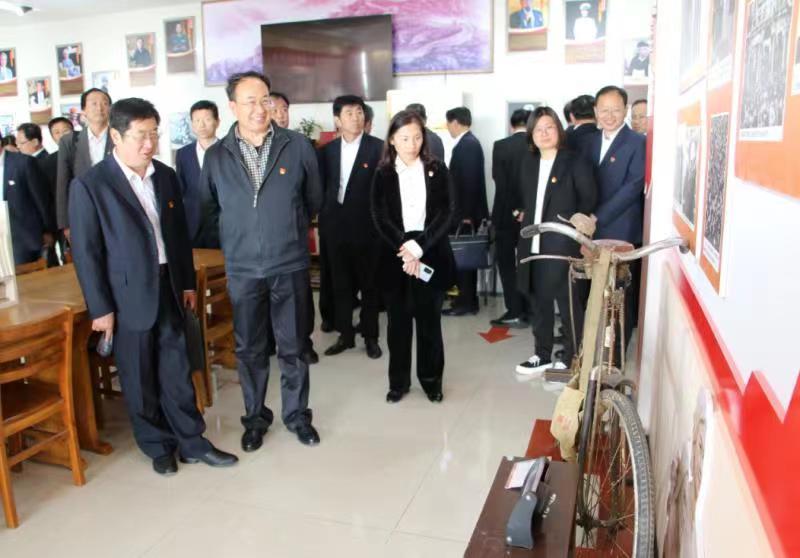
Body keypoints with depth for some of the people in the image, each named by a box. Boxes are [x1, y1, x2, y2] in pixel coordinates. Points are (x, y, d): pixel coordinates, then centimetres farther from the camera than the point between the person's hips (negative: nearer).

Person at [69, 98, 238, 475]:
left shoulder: (166, 176, 6)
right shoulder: (89, 185, -9)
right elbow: (85, 252, -9)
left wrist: (188, 282, 12)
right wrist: (100, 308, -10)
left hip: (169, 290, 4)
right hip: (127, 297, -4)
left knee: (177, 372, 11)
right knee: (139, 380, 9)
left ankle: (192, 441, 23)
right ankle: (157, 446, 26)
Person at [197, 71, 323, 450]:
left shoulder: (298, 146, -5)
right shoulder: (216, 156, -1)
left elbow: (314, 200, 7)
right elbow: (208, 210, 11)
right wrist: (229, 245, 12)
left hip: (291, 266, -1)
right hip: (242, 270, 1)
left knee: (292, 346, 11)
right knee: (249, 349, 12)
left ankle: (297, 415, 29)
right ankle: (255, 418, 30)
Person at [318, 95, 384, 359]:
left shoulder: (377, 147, -5)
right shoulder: (327, 150, 7)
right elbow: (322, 187, 11)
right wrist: (322, 221, 5)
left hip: (365, 226, -4)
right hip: (335, 226, 4)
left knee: (368, 285, 7)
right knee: (340, 285, 11)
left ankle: (370, 337, 19)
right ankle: (345, 335, 23)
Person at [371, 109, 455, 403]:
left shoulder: (437, 170, 3)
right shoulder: (383, 174, 4)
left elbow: (446, 212, -5)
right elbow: (380, 218, -3)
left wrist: (419, 247, -15)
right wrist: (405, 247, -17)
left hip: (431, 255, 0)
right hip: (395, 256, 1)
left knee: (429, 320, 7)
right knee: (398, 321, 8)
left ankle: (431, 379, 22)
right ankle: (398, 381, 21)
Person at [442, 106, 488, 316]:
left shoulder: (467, 144, -15)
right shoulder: (468, 143, 13)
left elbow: (470, 181, -21)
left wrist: (466, 213, -21)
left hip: (466, 212, -9)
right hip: (465, 210, 9)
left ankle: (466, 302, 6)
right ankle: (467, 299, 23)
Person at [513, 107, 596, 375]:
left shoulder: (575, 161, -5)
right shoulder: (528, 162, 12)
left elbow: (589, 198, -4)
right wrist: (524, 214, 8)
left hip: (562, 244, -6)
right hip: (534, 243, 6)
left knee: (568, 302, 2)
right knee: (539, 300, 13)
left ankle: (571, 358, 16)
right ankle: (542, 355, 26)